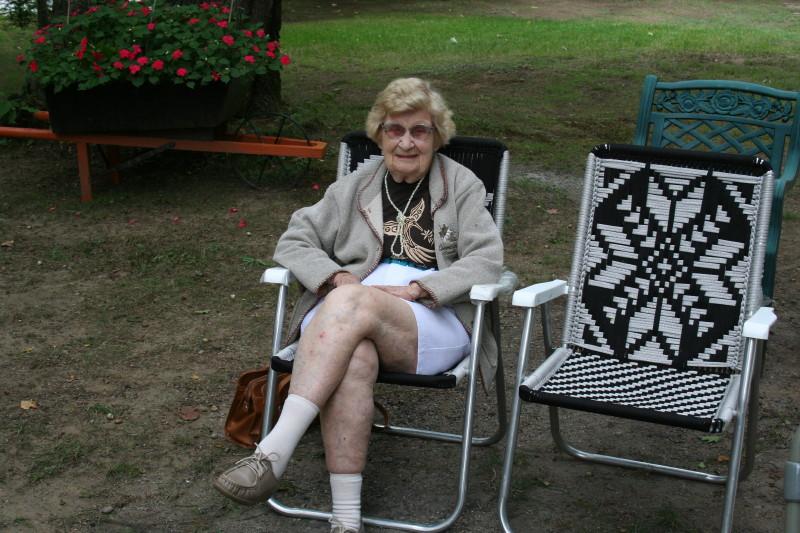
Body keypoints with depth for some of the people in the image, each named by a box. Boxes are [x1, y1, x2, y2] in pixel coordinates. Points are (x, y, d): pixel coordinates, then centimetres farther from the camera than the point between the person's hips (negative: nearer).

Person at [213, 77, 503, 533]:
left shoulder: (462, 185, 13)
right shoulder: (357, 187, 21)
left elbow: (487, 259, 1)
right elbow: (293, 241, 17)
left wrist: (415, 288, -12)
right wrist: (336, 277, -5)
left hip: (436, 322, -2)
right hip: (349, 319, 2)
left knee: (352, 304, -36)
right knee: (353, 359, -37)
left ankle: (274, 453, -41)